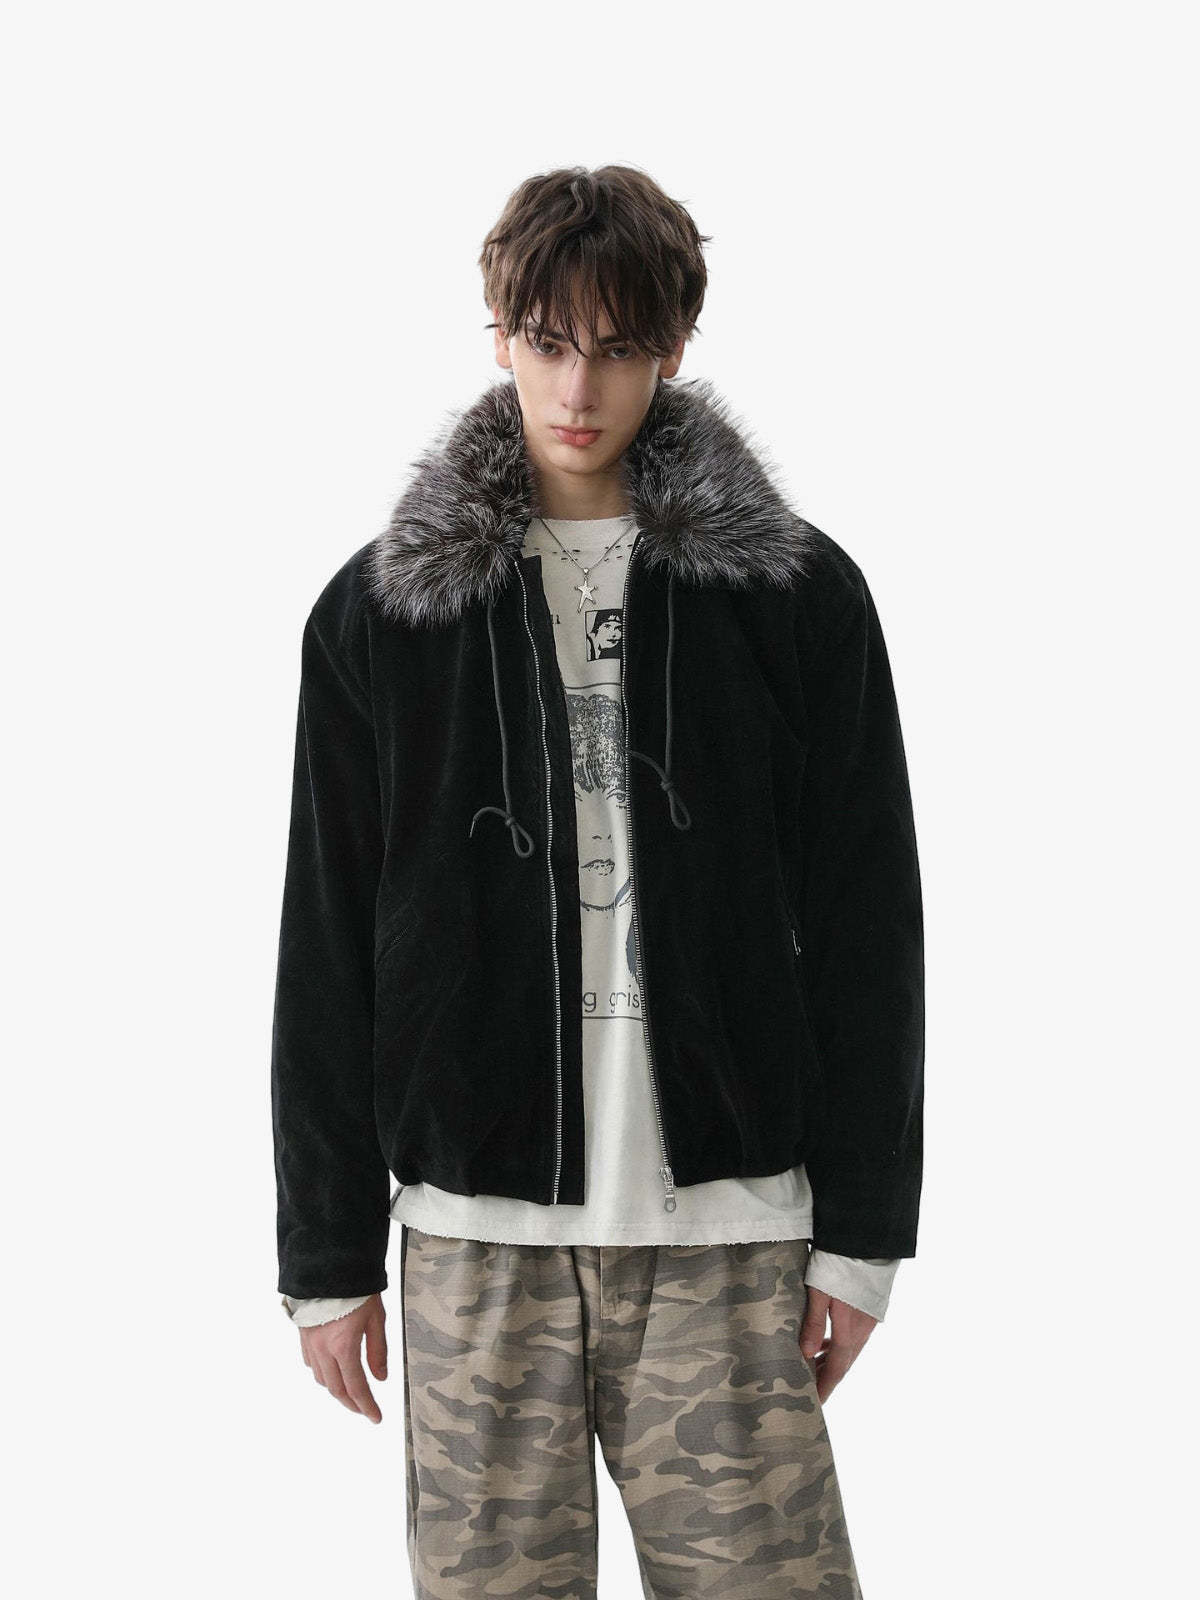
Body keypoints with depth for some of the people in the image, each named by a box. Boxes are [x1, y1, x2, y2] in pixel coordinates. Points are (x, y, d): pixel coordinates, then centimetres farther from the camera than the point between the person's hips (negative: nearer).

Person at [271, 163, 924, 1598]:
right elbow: (325, 949, 8)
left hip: (725, 1226, 0)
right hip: (474, 1230, 1)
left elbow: (867, 927, 4)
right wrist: (327, 1253, 6)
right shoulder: (379, 610, 7)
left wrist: (863, 1227, 0)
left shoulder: (799, 594, 5)